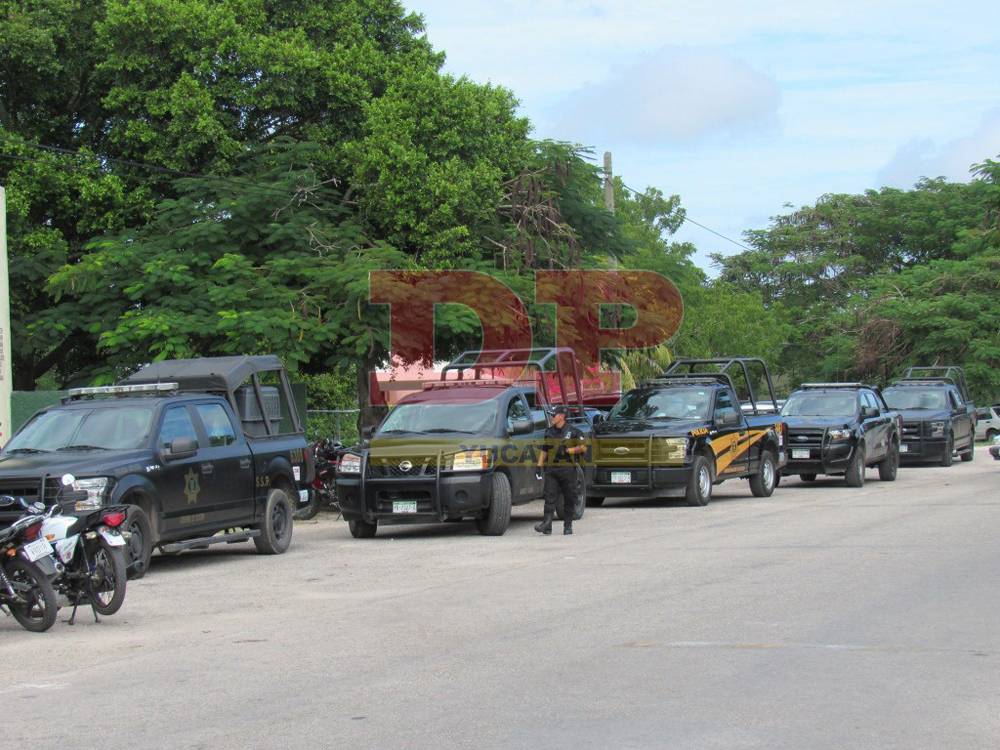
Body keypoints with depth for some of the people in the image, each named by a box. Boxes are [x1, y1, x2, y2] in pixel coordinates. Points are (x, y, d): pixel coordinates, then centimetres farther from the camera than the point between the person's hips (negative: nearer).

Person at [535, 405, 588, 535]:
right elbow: (544, 450, 18)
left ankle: (568, 526, 12)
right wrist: (540, 466, 8)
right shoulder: (549, 432, 13)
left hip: (567, 469, -3)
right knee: (550, 497, -8)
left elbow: (583, 447, -2)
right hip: (551, 469, 3)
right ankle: (546, 525, -16)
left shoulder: (573, 431, 0)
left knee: (569, 499, 3)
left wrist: (567, 450, -11)